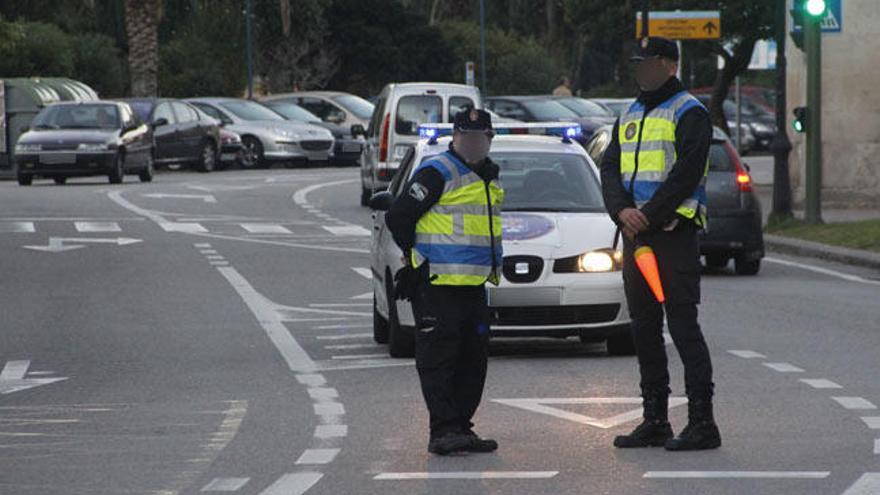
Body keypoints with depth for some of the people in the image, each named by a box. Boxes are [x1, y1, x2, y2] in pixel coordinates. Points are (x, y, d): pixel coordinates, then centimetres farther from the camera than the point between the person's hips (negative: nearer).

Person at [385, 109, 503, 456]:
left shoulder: (489, 177, 17)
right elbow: (398, 216, -11)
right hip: (437, 284, -8)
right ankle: (443, 430, -9)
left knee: (473, 360, 9)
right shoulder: (437, 173, -9)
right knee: (438, 359, -7)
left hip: (474, 284, 8)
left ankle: (461, 428, 16)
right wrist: (417, 255, -1)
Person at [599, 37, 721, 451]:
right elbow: (611, 169, 10)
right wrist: (622, 211, -9)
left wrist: (649, 214, -17)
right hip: (635, 234, 8)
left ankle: (702, 423, -9)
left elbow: (686, 172, -15)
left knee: (682, 324, -10)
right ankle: (654, 421, 16)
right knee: (643, 327, 10)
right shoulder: (629, 117, 18)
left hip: (674, 232, -8)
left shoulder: (688, 113, -6)